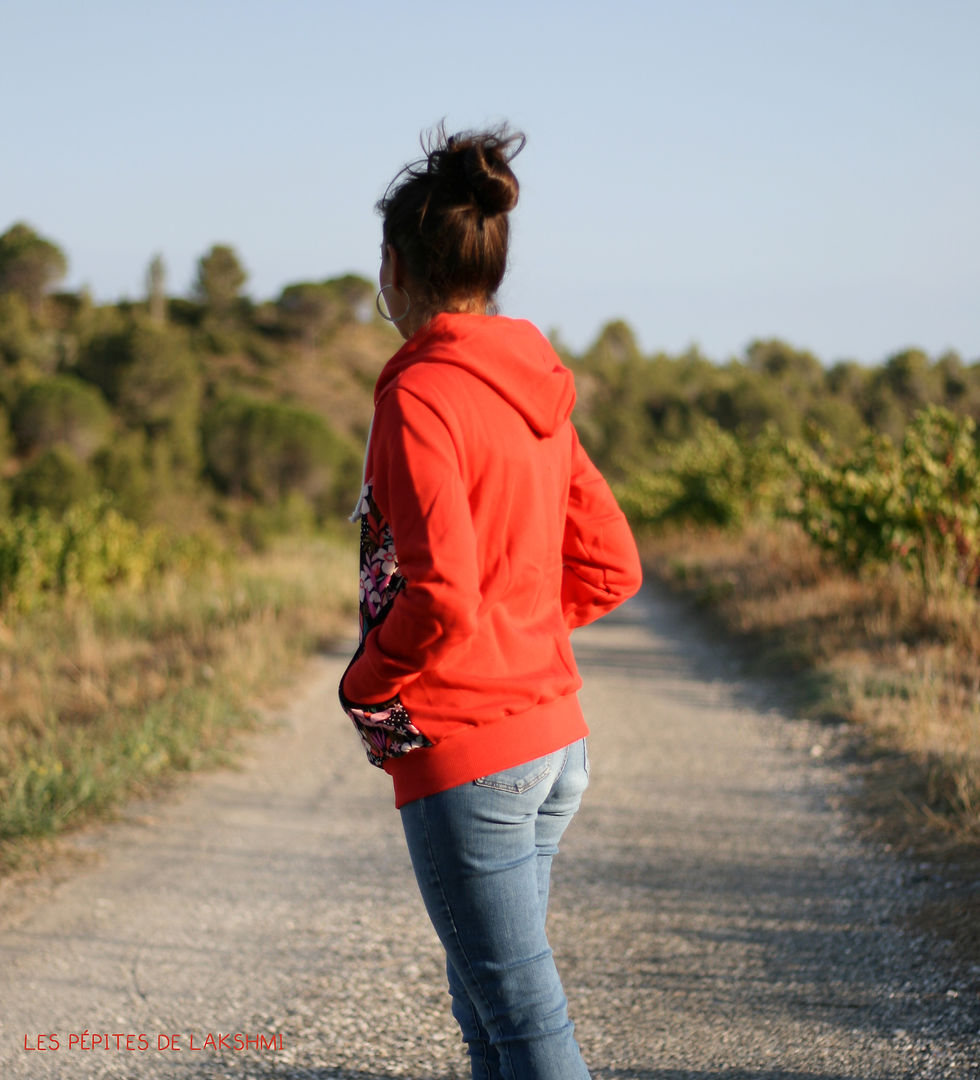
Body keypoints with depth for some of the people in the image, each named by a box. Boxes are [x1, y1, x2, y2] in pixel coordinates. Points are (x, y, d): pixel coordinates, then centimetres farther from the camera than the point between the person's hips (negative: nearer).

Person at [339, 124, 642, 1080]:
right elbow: (609, 569, 15)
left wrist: (363, 686, -8)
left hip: (462, 754, -9)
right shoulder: (536, 393, 9)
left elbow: (440, 600, -24)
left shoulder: (420, 397, -15)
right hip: (554, 740, 9)